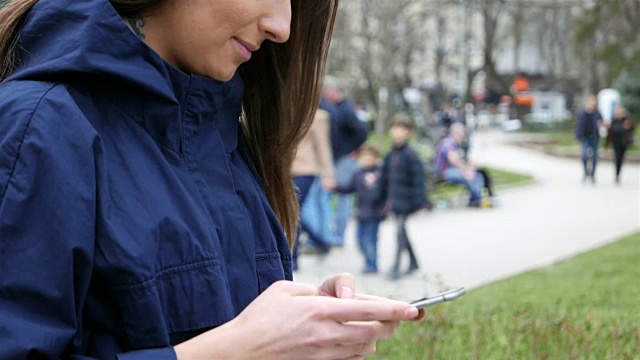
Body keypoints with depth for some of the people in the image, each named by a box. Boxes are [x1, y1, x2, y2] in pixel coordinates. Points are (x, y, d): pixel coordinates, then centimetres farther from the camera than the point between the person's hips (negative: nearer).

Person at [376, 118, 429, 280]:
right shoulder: (390, 155, 10)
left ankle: (396, 267, -9)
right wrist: (381, 199, 19)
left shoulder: (410, 155, -11)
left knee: (400, 231, -11)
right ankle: (413, 262, 30)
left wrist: (420, 202, -14)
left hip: (405, 201, -7)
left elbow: (418, 179, -12)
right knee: (402, 231, 15)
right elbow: (384, 178, 17)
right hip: (394, 199, 7)